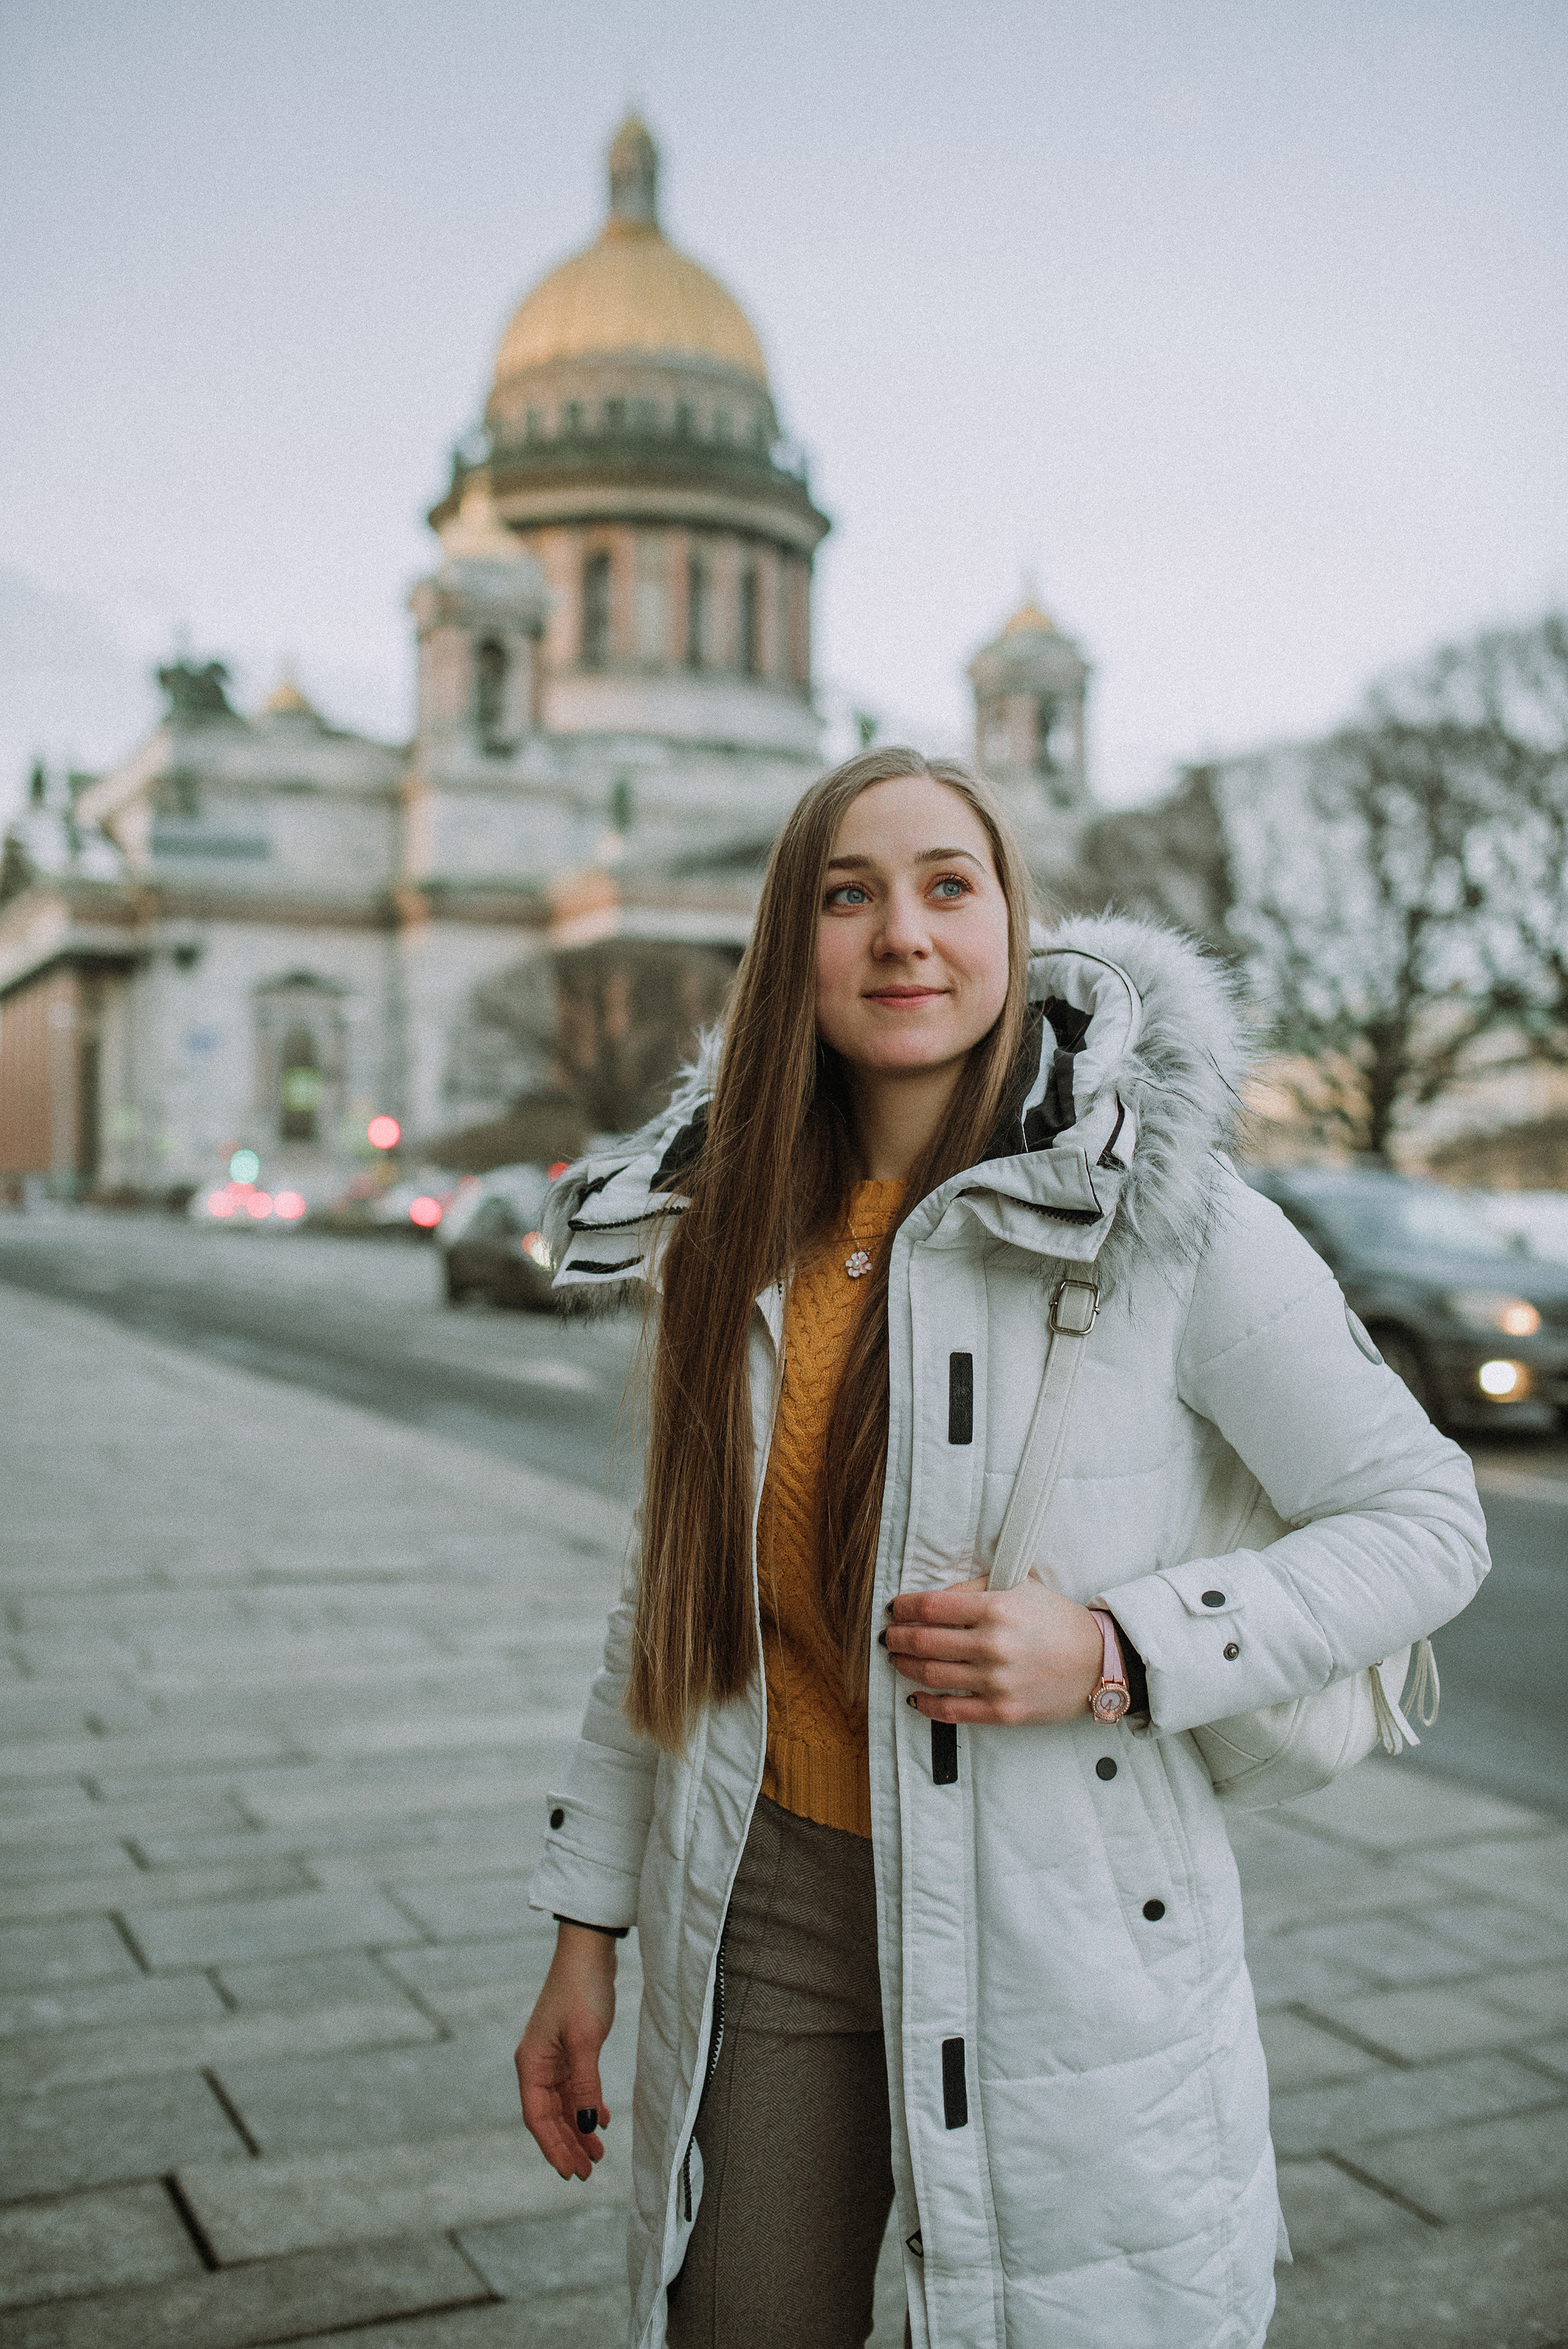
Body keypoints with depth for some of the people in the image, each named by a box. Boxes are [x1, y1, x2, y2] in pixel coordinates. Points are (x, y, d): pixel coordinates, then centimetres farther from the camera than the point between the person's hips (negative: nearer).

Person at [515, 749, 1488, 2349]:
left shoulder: (1164, 1212, -12)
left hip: (1067, 1941, -3)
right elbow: (669, 1601, 9)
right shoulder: (734, 1230, 2)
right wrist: (585, 1932, 10)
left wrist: (1113, 1652, -20)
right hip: (767, 1915, 4)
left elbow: (1425, 1523, -7)